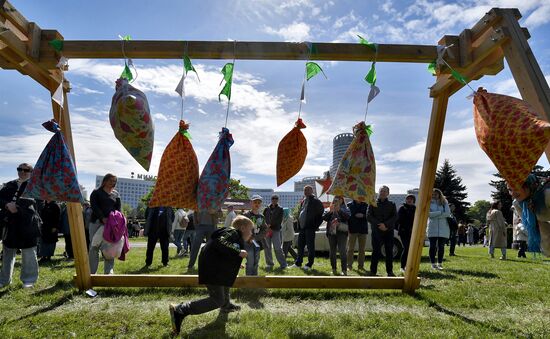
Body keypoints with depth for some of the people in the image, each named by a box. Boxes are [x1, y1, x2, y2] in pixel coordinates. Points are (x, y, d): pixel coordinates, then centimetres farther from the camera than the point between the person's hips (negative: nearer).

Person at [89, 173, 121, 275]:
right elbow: (94, 206, -6)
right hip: (97, 222, -2)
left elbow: (118, 209, 9)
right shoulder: (96, 192, 7)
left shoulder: (116, 194, 16)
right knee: (94, 247, -3)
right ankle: (92, 272, 1)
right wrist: (103, 218, -19)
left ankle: (108, 271, 4)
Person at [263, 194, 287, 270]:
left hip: (276, 230, -3)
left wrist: (271, 225, -10)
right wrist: (266, 226, -2)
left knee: (278, 248, -7)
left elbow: (279, 220, -2)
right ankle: (269, 264, 17)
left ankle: (283, 264, 2)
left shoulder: (280, 209, 5)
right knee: (267, 248, 6)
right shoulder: (267, 209, 11)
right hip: (266, 230, 3)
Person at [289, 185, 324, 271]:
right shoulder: (303, 201, 17)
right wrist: (299, 225, 14)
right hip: (302, 227, 8)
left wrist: (316, 225, -12)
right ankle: (298, 263, 23)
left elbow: (321, 213, -10)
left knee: (310, 246, 0)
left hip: (310, 227, -8)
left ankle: (309, 264, 9)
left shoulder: (315, 201, -7)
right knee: (300, 246, 13)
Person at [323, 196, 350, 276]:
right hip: (331, 232, 3)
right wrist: (330, 211, -11)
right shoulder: (329, 209, 15)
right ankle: (334, 269, 17)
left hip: (341, 232, -3)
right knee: (332, 251, 7)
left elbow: (347, 217, -10)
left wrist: (339, 210, -17)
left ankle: (344, 270, -9)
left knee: (342, 251, -11)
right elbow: (324, 218, 1)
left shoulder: (345, 209, 9)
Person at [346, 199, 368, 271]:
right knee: (350, 249, 0)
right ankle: (349, 265, 7)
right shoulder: (349, 205, 2)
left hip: (363, 230, 2)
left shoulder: (365, 205, 8)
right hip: (352, 230, -2)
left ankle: (361, 265, 16)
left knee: (362, 249, 7)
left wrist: (363, 215, -13)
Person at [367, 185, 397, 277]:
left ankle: (390, 271, 14)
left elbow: (395, 217, -1)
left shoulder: (392, 204, 11)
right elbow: (368, 216, -2)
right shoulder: (373, 204, 7)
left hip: (389, 231, 2)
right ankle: (373, 271, 4)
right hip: (376, 231, -2)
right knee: (376, 251, -2)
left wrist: (386, 224, -16)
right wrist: (379, 225, -14)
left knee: (389, 252, 5)